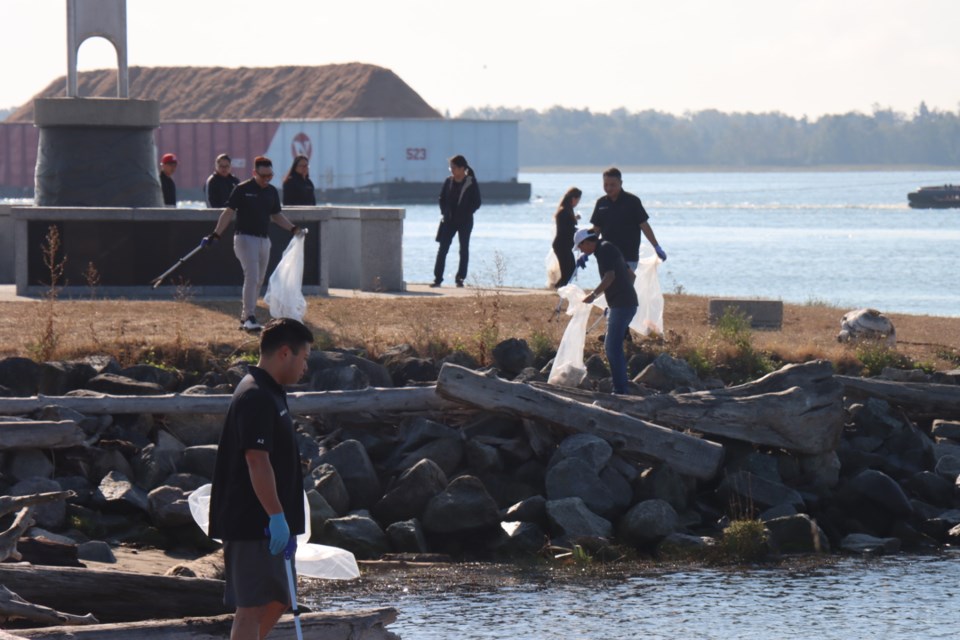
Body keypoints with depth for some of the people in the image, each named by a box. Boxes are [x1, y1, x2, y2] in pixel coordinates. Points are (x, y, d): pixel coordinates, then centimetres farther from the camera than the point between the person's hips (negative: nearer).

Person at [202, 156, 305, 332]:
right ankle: (250, 317, -20)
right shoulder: (243, 189, -7)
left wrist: (293, 228, 9)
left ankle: (245, 319, 16)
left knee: (259, 281, 8)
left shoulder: (272, 191, 10)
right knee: (252, 276, -17)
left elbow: (276, 215, 21)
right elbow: (228, 212, -7)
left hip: (264, 240, 7)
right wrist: (216, 235, -13)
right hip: (245, 237, -7)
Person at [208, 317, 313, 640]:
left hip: (264, 521, 11)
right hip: (251, 523, -11)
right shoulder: (256, 397, -17)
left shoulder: (270, 394, 17)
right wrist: (276, 516, -26)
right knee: (252, 606, -8)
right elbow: (256, 460, -24)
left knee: (278, 599, 16)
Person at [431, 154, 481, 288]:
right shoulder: (449, 182, 5)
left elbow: (477, 203, -4)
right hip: (449, 220, 3)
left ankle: (460, 278, 12)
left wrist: (466, 214, -11)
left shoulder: (471, 183, -6)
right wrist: (444, 213, 2)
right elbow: (442, 198, 14)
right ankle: (437, 278, -3)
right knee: (442, 249, -4)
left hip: (464, 221, -3)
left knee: (464, 249, 4)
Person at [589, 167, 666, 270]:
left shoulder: (632, 201, -5)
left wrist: (657, 247, -6)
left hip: (628, 257, -5)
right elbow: (596, 229, 14)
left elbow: (644, 225, -4)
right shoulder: (601, 203, 7)